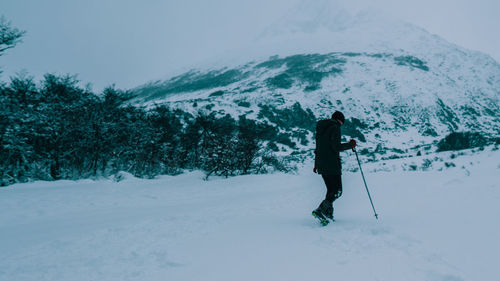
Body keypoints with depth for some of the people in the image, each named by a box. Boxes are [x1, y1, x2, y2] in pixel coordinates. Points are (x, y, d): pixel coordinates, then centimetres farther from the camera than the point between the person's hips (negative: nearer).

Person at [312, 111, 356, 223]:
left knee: (331, 190, 16)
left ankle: (328, 215, 15)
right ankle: (320, 210, -14)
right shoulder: (335, 127, -9)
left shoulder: (320, 128, 17)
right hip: (332, 164, -9)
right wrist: (350, 144, -3)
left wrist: (316, 164, 27)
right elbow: (336, 147, -18)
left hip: (321, 165, 9)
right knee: (337, 191, -2)